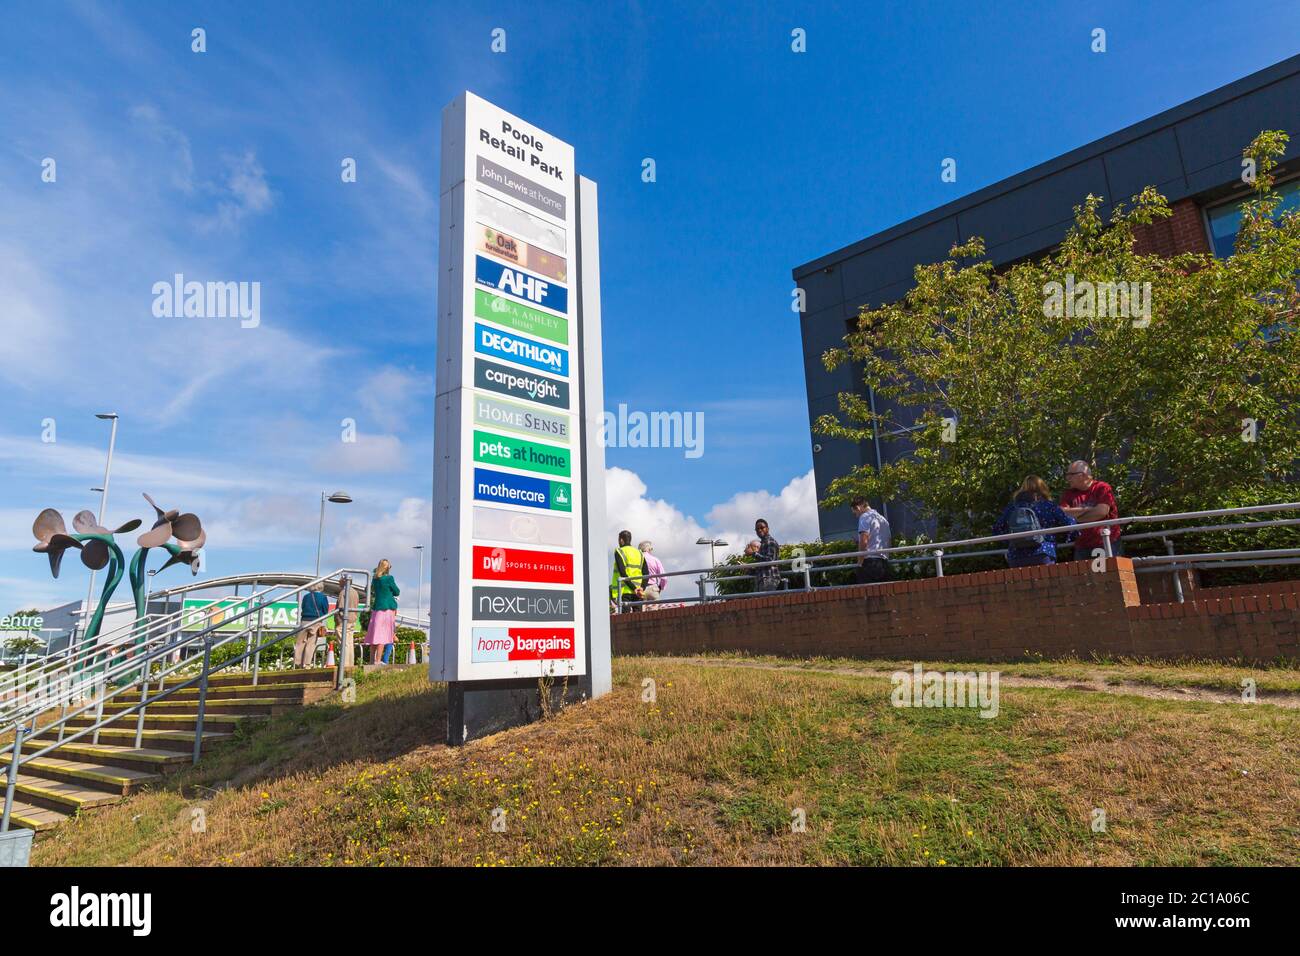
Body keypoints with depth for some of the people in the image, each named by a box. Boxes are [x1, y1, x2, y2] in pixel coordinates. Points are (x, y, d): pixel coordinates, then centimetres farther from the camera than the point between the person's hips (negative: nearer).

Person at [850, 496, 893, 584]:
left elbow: (863, 541, -14)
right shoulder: (883, 519, 23)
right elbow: (889, 539, 23)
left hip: (870, 562, -8)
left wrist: (859, 563, -9)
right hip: (884, 563, 8)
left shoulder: (865, 517, -3)